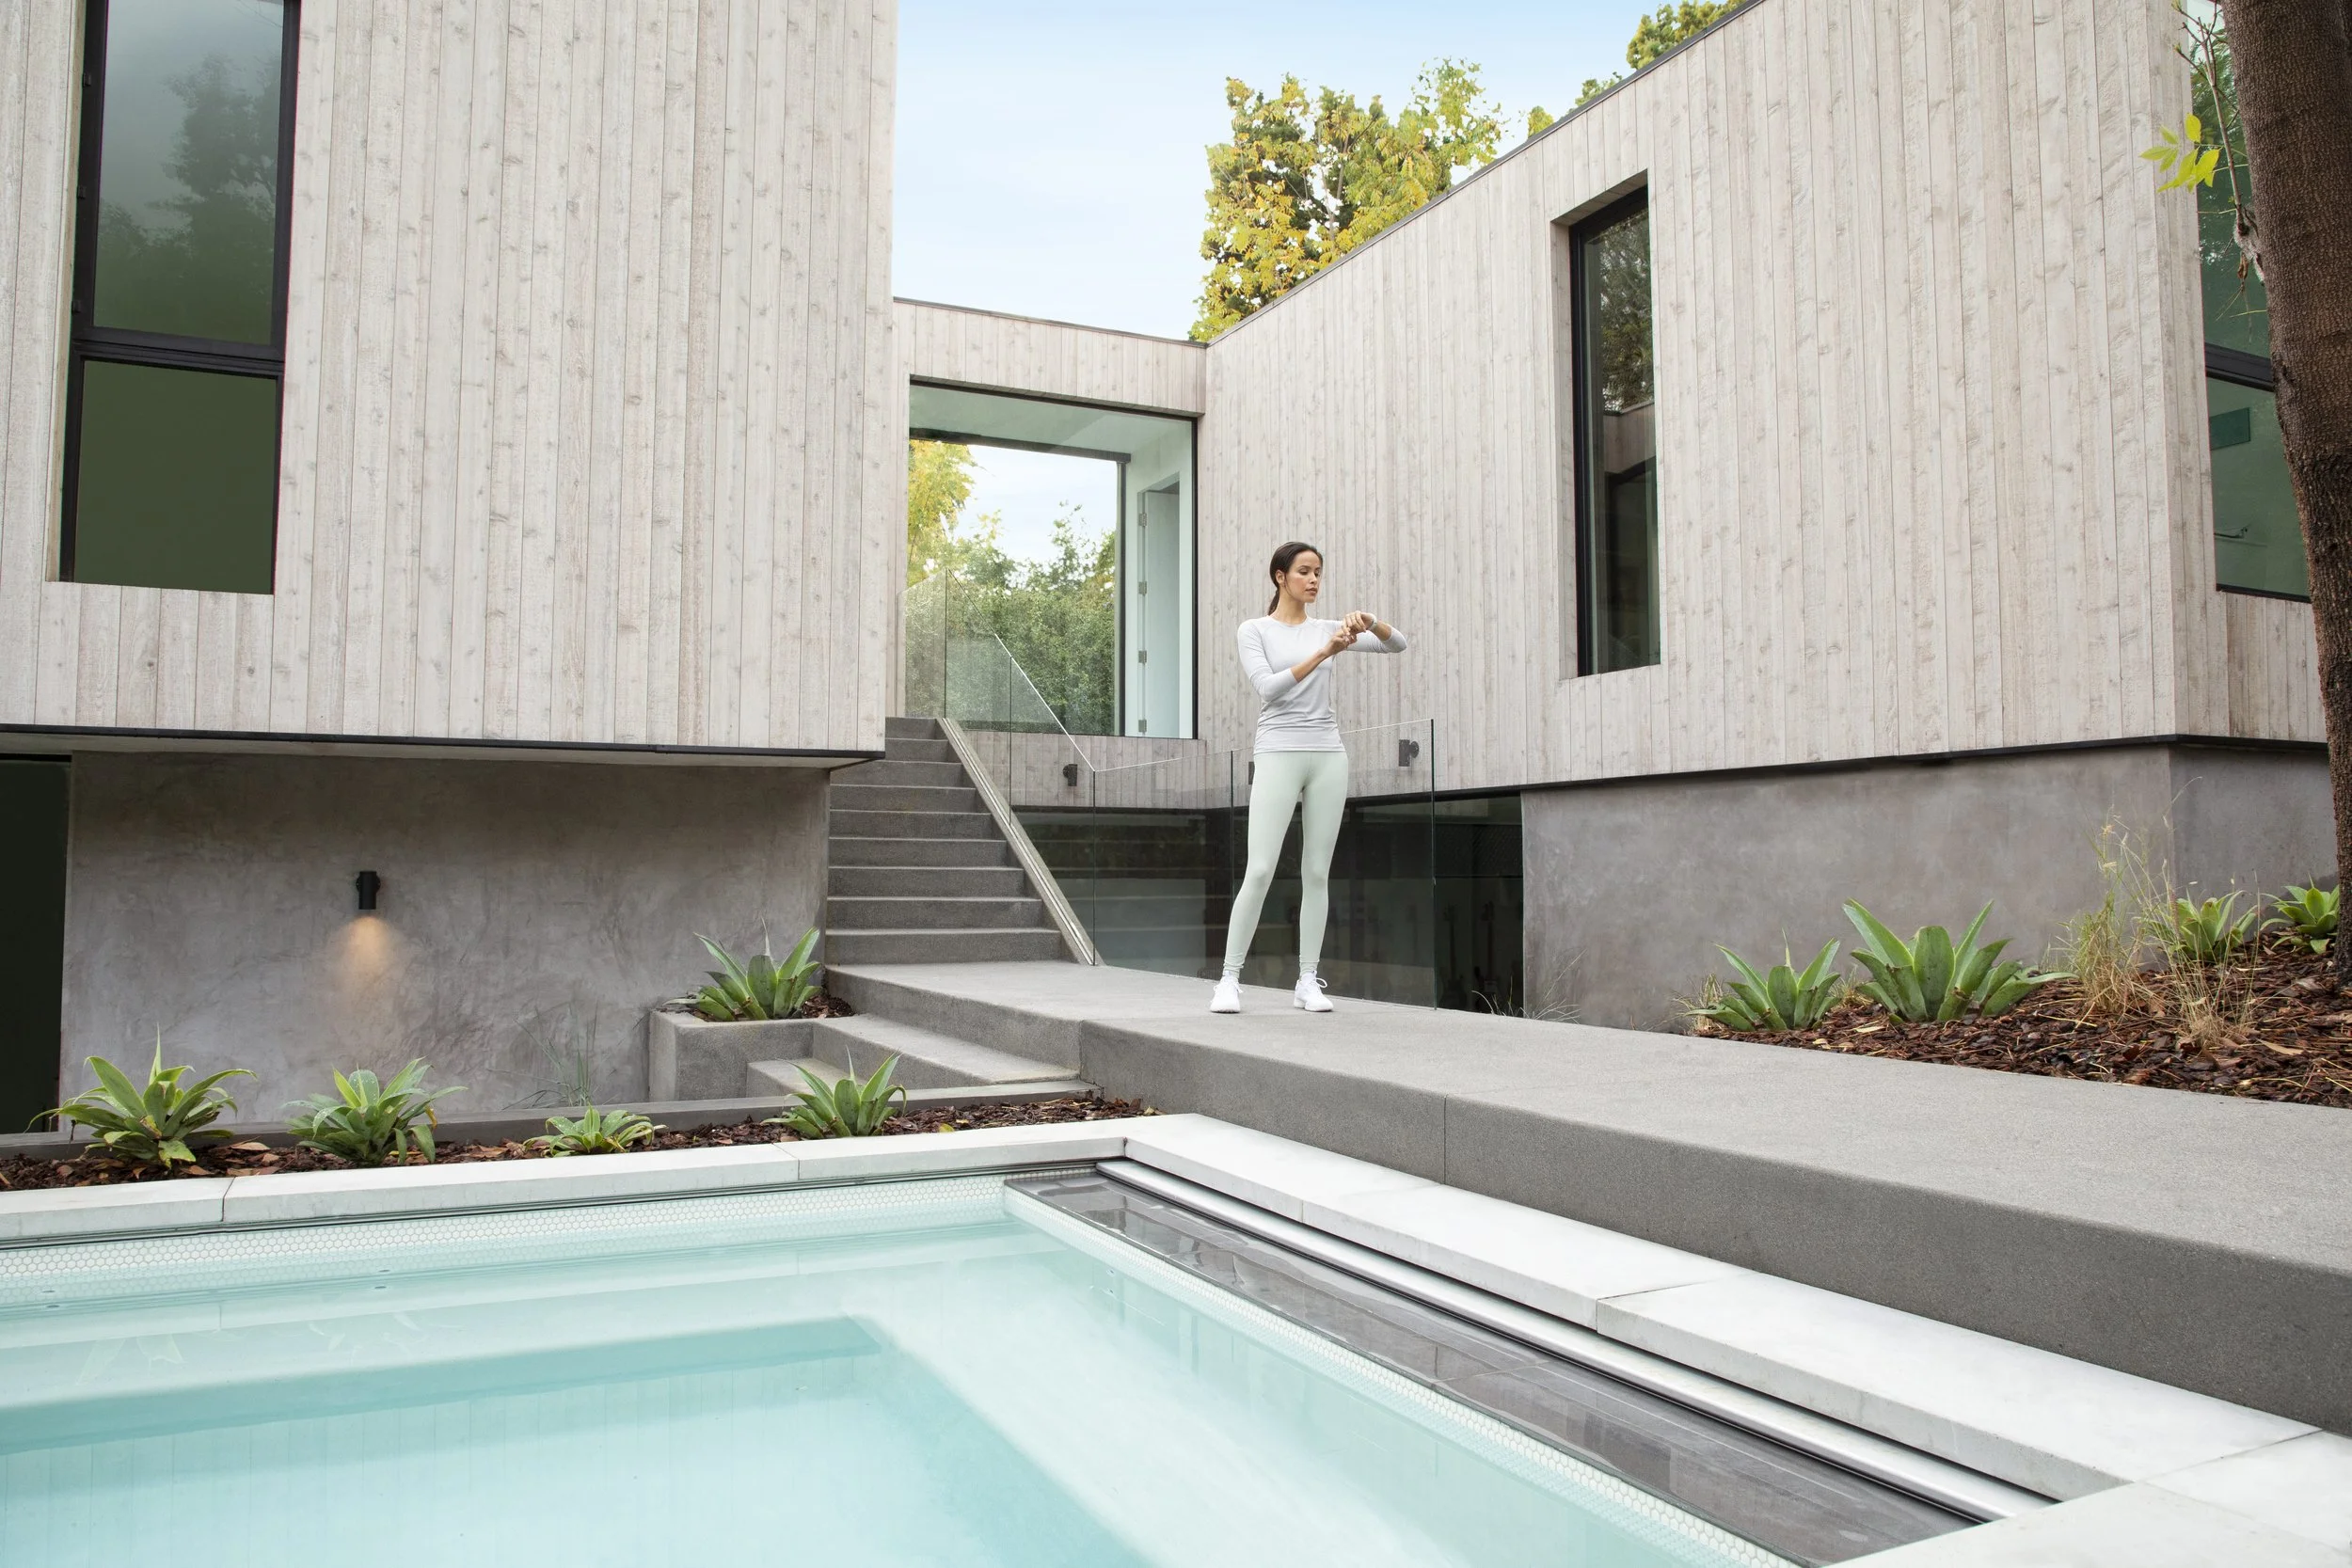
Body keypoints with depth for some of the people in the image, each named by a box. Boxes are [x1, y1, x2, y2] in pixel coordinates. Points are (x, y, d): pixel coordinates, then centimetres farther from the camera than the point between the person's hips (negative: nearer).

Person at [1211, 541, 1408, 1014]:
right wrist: (1323, 653, -22)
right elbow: (1268, 687, -14)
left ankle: (1308, 980, 10)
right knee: (1260, 871, -10)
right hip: (1278, 754, -4)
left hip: (1327, 756, 4)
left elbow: (1398, 644, 6)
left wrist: (1368, 621, -14)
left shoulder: (1327, 628, 13)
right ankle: (1229, 978, 0)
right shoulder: (1254, 631, 2)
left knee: (1317, 872, 4)